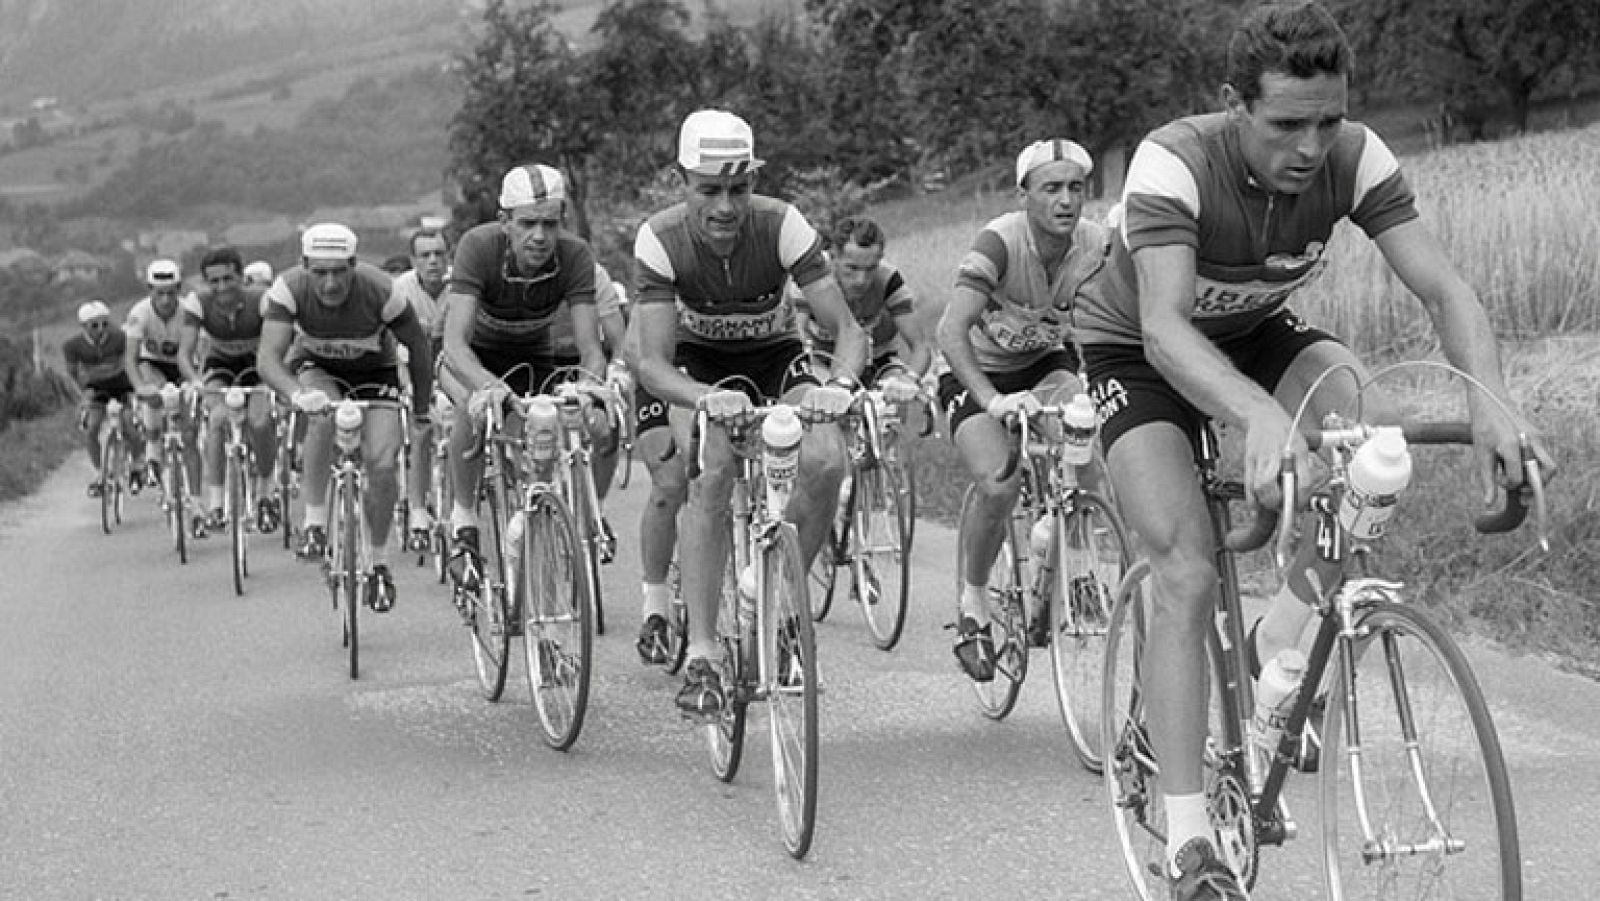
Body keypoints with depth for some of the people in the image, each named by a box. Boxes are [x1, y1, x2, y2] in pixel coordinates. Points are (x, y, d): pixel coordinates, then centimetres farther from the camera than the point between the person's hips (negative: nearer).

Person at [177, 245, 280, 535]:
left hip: (256, 363, -1)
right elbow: (184, 353, -26)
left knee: (260, 421, -27)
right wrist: (196, 382, -47)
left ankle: (265, 492, 0)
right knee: (218, 417, -29)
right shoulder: (198, 303, -23)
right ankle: (214, 504, -26)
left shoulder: (261, 300, -28)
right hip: (219, 364, 1)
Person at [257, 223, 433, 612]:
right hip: (317, 368, 0)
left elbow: (419, 347, -13)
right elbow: (267, 358, -34)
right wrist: (297, 394, -54)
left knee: (383, 465, -16)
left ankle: (379, 561, 7)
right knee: (323, 415, -36)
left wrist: (421, 410, -5)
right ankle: (314, 521, -22)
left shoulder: (379, 291, -30)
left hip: (374, 371, 0)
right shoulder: (289, 288, -29)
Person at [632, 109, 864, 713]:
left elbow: (848, 329, -26)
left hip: (774, 355, 1)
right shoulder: (660, 239, -27)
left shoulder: (782, 226, -27)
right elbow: (652, 363, -32)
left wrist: (840, 385, -49)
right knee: (712, 473, -29)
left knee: (826, 461, -26)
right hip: (699, 362, -1)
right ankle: (700, 658, -26)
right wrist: (706, 399, -53)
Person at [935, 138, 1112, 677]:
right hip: (977, 371, -3)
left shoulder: (1097, 245, -16)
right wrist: (992, 400, -52)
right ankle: (974, 604, 1)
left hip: (1046, 363, 3)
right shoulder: (1000, 241, -28)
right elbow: (952, 329, -38)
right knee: (998, 486, -26)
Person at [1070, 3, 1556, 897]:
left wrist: (1492, 399, -47)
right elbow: (1165, 327, -46)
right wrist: (1263, 417, -63)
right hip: (1143, 354, -4)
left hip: (1258, 333, 4)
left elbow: (1444, 287, -27)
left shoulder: (1355, 159, -23)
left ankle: (1284, 639, -3)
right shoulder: (1174, 163, -34)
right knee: (1188, 578, -19)